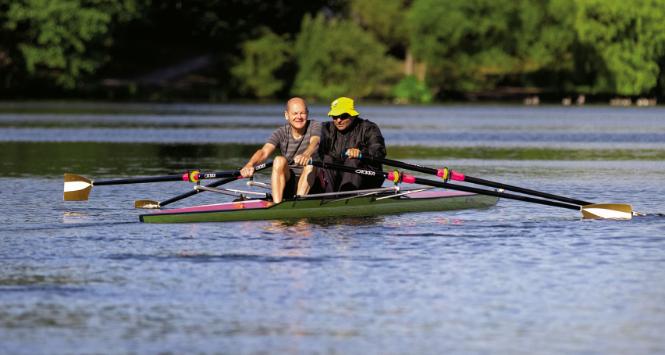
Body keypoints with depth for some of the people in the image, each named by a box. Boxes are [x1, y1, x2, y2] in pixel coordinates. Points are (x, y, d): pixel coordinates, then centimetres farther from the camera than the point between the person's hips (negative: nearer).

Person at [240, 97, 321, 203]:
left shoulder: (315, 127, -4)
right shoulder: (281, 133, 0)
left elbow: (314, 142, -28)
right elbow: (264, 152, -18)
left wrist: (306, 155, -53)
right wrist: (250, 165, -41)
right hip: (287, 184, 2)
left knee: (310, 164, -30)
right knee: (279, 160, -26)